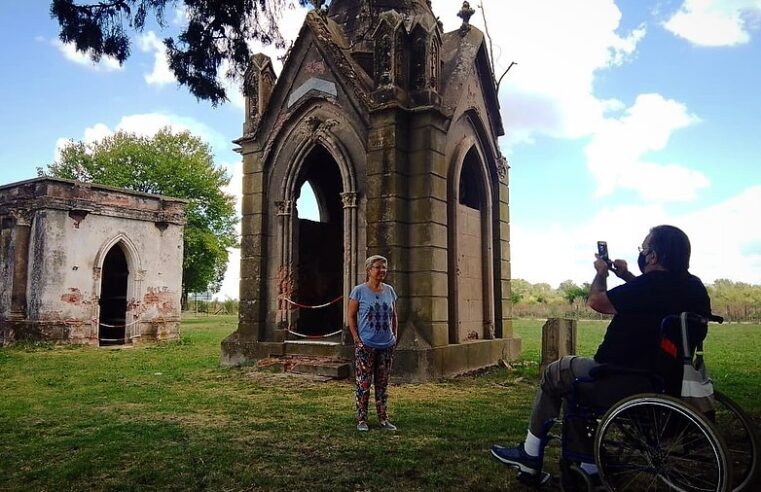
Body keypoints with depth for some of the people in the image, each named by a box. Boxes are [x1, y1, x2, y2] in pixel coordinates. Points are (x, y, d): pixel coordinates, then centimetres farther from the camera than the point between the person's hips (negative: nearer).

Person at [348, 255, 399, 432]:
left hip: (387, 346, 5)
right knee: (364, 383, 1)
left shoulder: (389, 290, 7)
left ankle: (383, 418, 22)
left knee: (382, 383, 12)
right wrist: (357, 339, -10)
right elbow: (351, 317, -4)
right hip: (366, 345, -4)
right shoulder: (359, 291, -6)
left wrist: (394, 335, 8)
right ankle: (361, 419, 12)